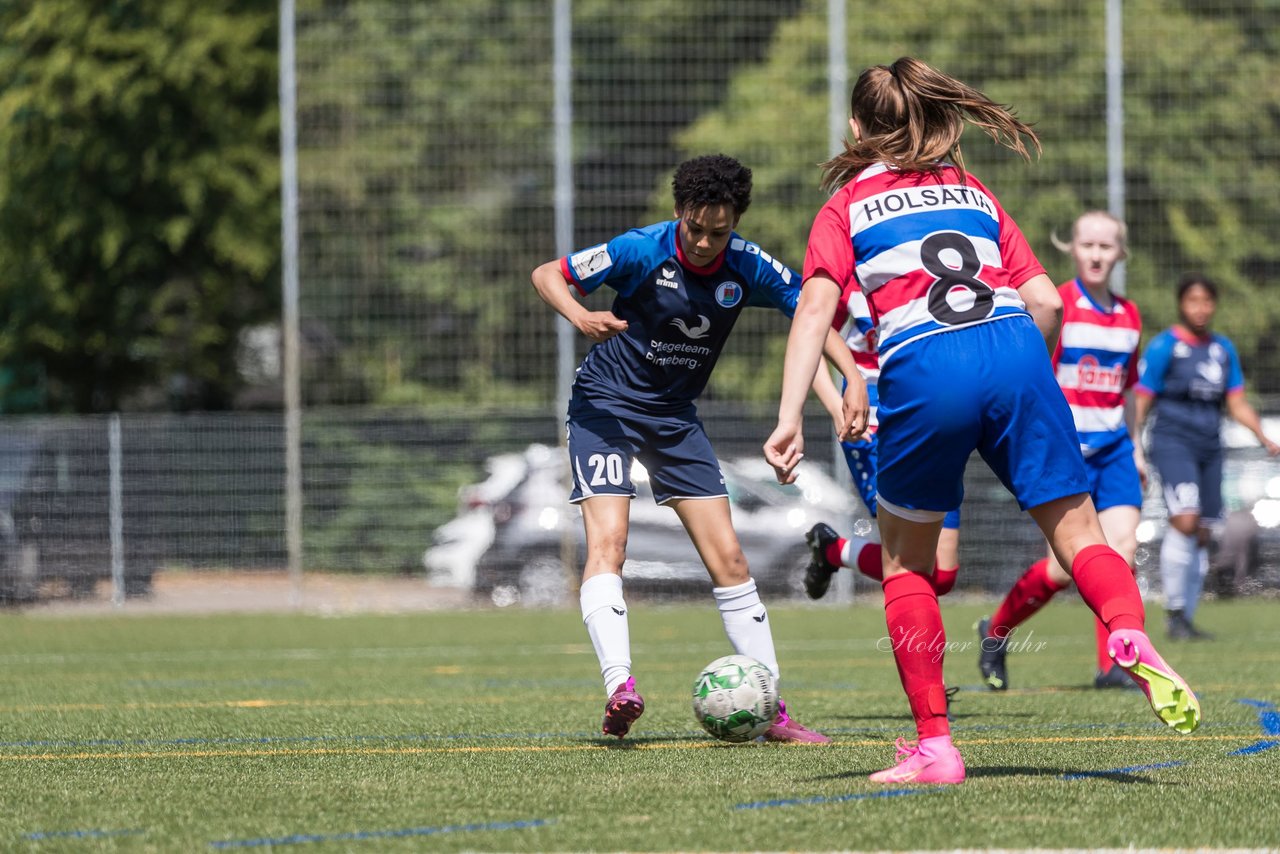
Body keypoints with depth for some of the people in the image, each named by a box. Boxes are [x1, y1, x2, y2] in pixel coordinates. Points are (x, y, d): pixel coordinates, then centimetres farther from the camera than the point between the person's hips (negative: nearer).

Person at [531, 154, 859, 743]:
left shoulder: (747, 268, -10)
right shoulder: (642, 251, -19)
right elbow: (547, 275, -11)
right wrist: (579, 317, -31)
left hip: (675, 416, 4)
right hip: (607, 404, -4)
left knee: (727, 557, 1)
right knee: (607, 543, -24)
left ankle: (770, 710, 7)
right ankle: (620, 688, -34)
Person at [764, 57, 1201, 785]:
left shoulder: (846, 207, 19)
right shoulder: (974, 193, 27)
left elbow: (816, 306, 2)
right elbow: (1046, 301, 18)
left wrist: (790, 418, -6)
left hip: (925, 370, -2)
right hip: (1014, 350, 2)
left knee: (907, 559, 16)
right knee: (1077, 528, 3)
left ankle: (934, 745, 10)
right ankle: (1132, 637, -31)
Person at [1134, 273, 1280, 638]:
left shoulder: (1223, 349, 14)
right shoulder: (1164, 346, -2)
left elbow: (1238, 404, 18)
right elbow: (1140, 404, -2)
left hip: (1209, 447, 6)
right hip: (1172, 441, -6)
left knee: (1202, 535, 3)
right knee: (1185, 520, -22)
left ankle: (1185, 619, 10)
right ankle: (1174, 611, -15)